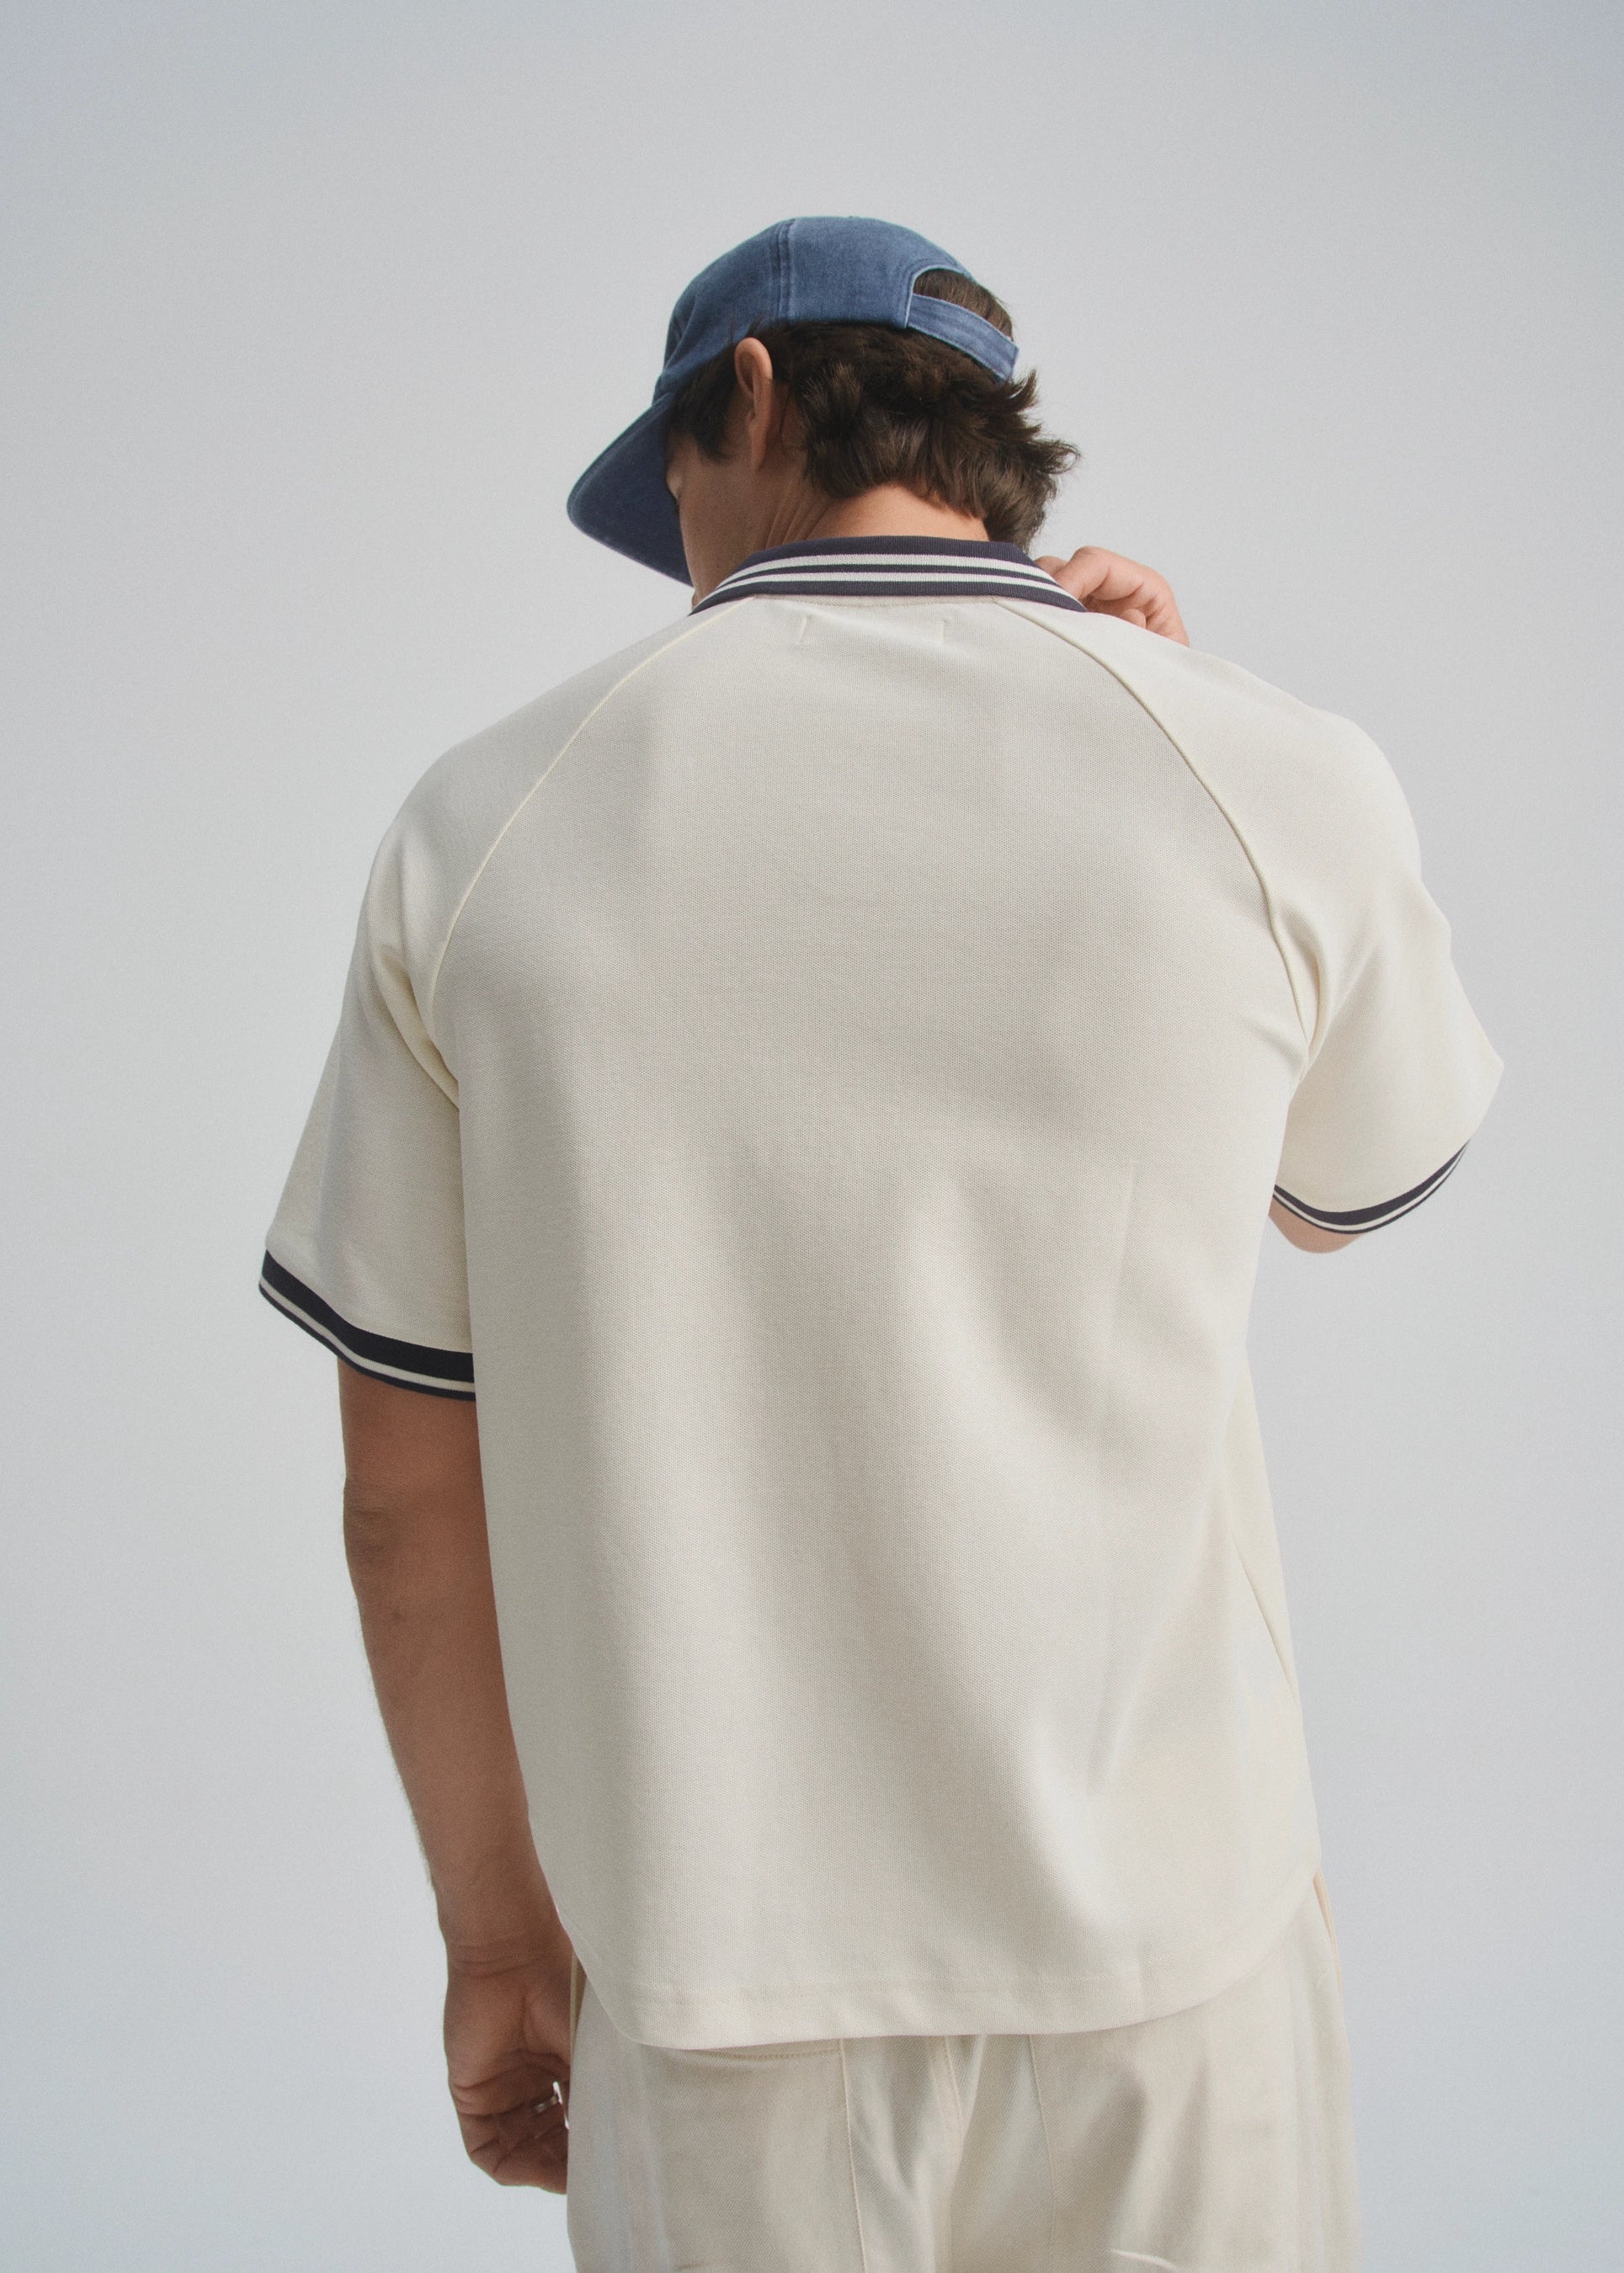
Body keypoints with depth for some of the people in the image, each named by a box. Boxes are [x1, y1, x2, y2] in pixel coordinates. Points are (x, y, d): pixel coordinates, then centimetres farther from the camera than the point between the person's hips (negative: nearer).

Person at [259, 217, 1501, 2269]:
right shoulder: (1273, 789, -10)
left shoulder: (485, 829, -6)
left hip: (726, 2001, 1)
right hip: (1155, 1974, 0)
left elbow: (410, 1493, -1)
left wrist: (495, 1928, 13)